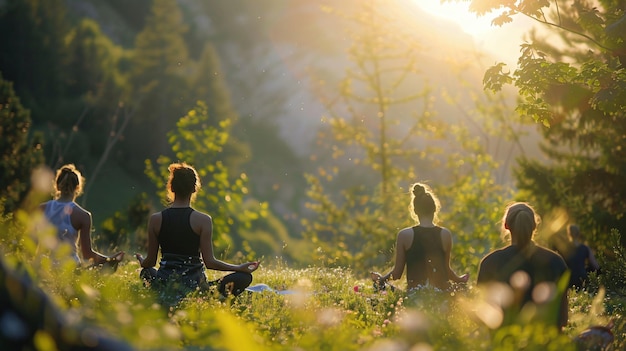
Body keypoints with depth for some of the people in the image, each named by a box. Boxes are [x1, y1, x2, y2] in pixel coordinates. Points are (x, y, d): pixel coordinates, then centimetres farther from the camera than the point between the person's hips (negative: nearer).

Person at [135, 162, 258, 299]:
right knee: (244, 277, 2)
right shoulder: (203, 220, -9)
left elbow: (150, 262, 7)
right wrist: (240, 268, 5)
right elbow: (209, 262, -8)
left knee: (146, 271, 36)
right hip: (193, 285, -3)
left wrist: (142, 262, 32)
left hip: (163, 284, 3)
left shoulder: (155, 219, 0)